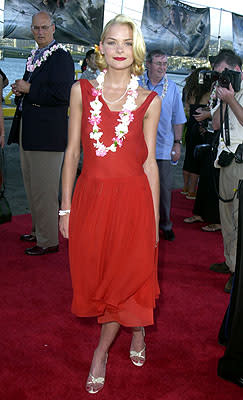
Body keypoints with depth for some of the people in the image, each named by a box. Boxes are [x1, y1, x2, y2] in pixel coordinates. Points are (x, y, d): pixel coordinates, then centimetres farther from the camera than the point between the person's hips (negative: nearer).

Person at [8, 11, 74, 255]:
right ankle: (38, 230, 32)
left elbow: (62, 95, -20)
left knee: (44, 189, -4)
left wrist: (28, 89, -13)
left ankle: (48, 241, 6)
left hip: (47, 133, -9)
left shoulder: (61, 57, -9)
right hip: (28, 132, 10)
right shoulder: (34, 57, 19)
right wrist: (20, 91, 7)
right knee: (32, 187, 18)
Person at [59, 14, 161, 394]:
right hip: (91, 196, 2)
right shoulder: (82, 91, 4)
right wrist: (66, 206, 3)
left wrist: (155, 217, 3)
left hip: (132, 198, -1)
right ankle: (137, 331, 37)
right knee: (96, 275, 10)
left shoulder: (149, 101, 2)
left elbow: (149, 162, 3)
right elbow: (72, 151, 5)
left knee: (127, 276, 3)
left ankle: (101, 352, 28)